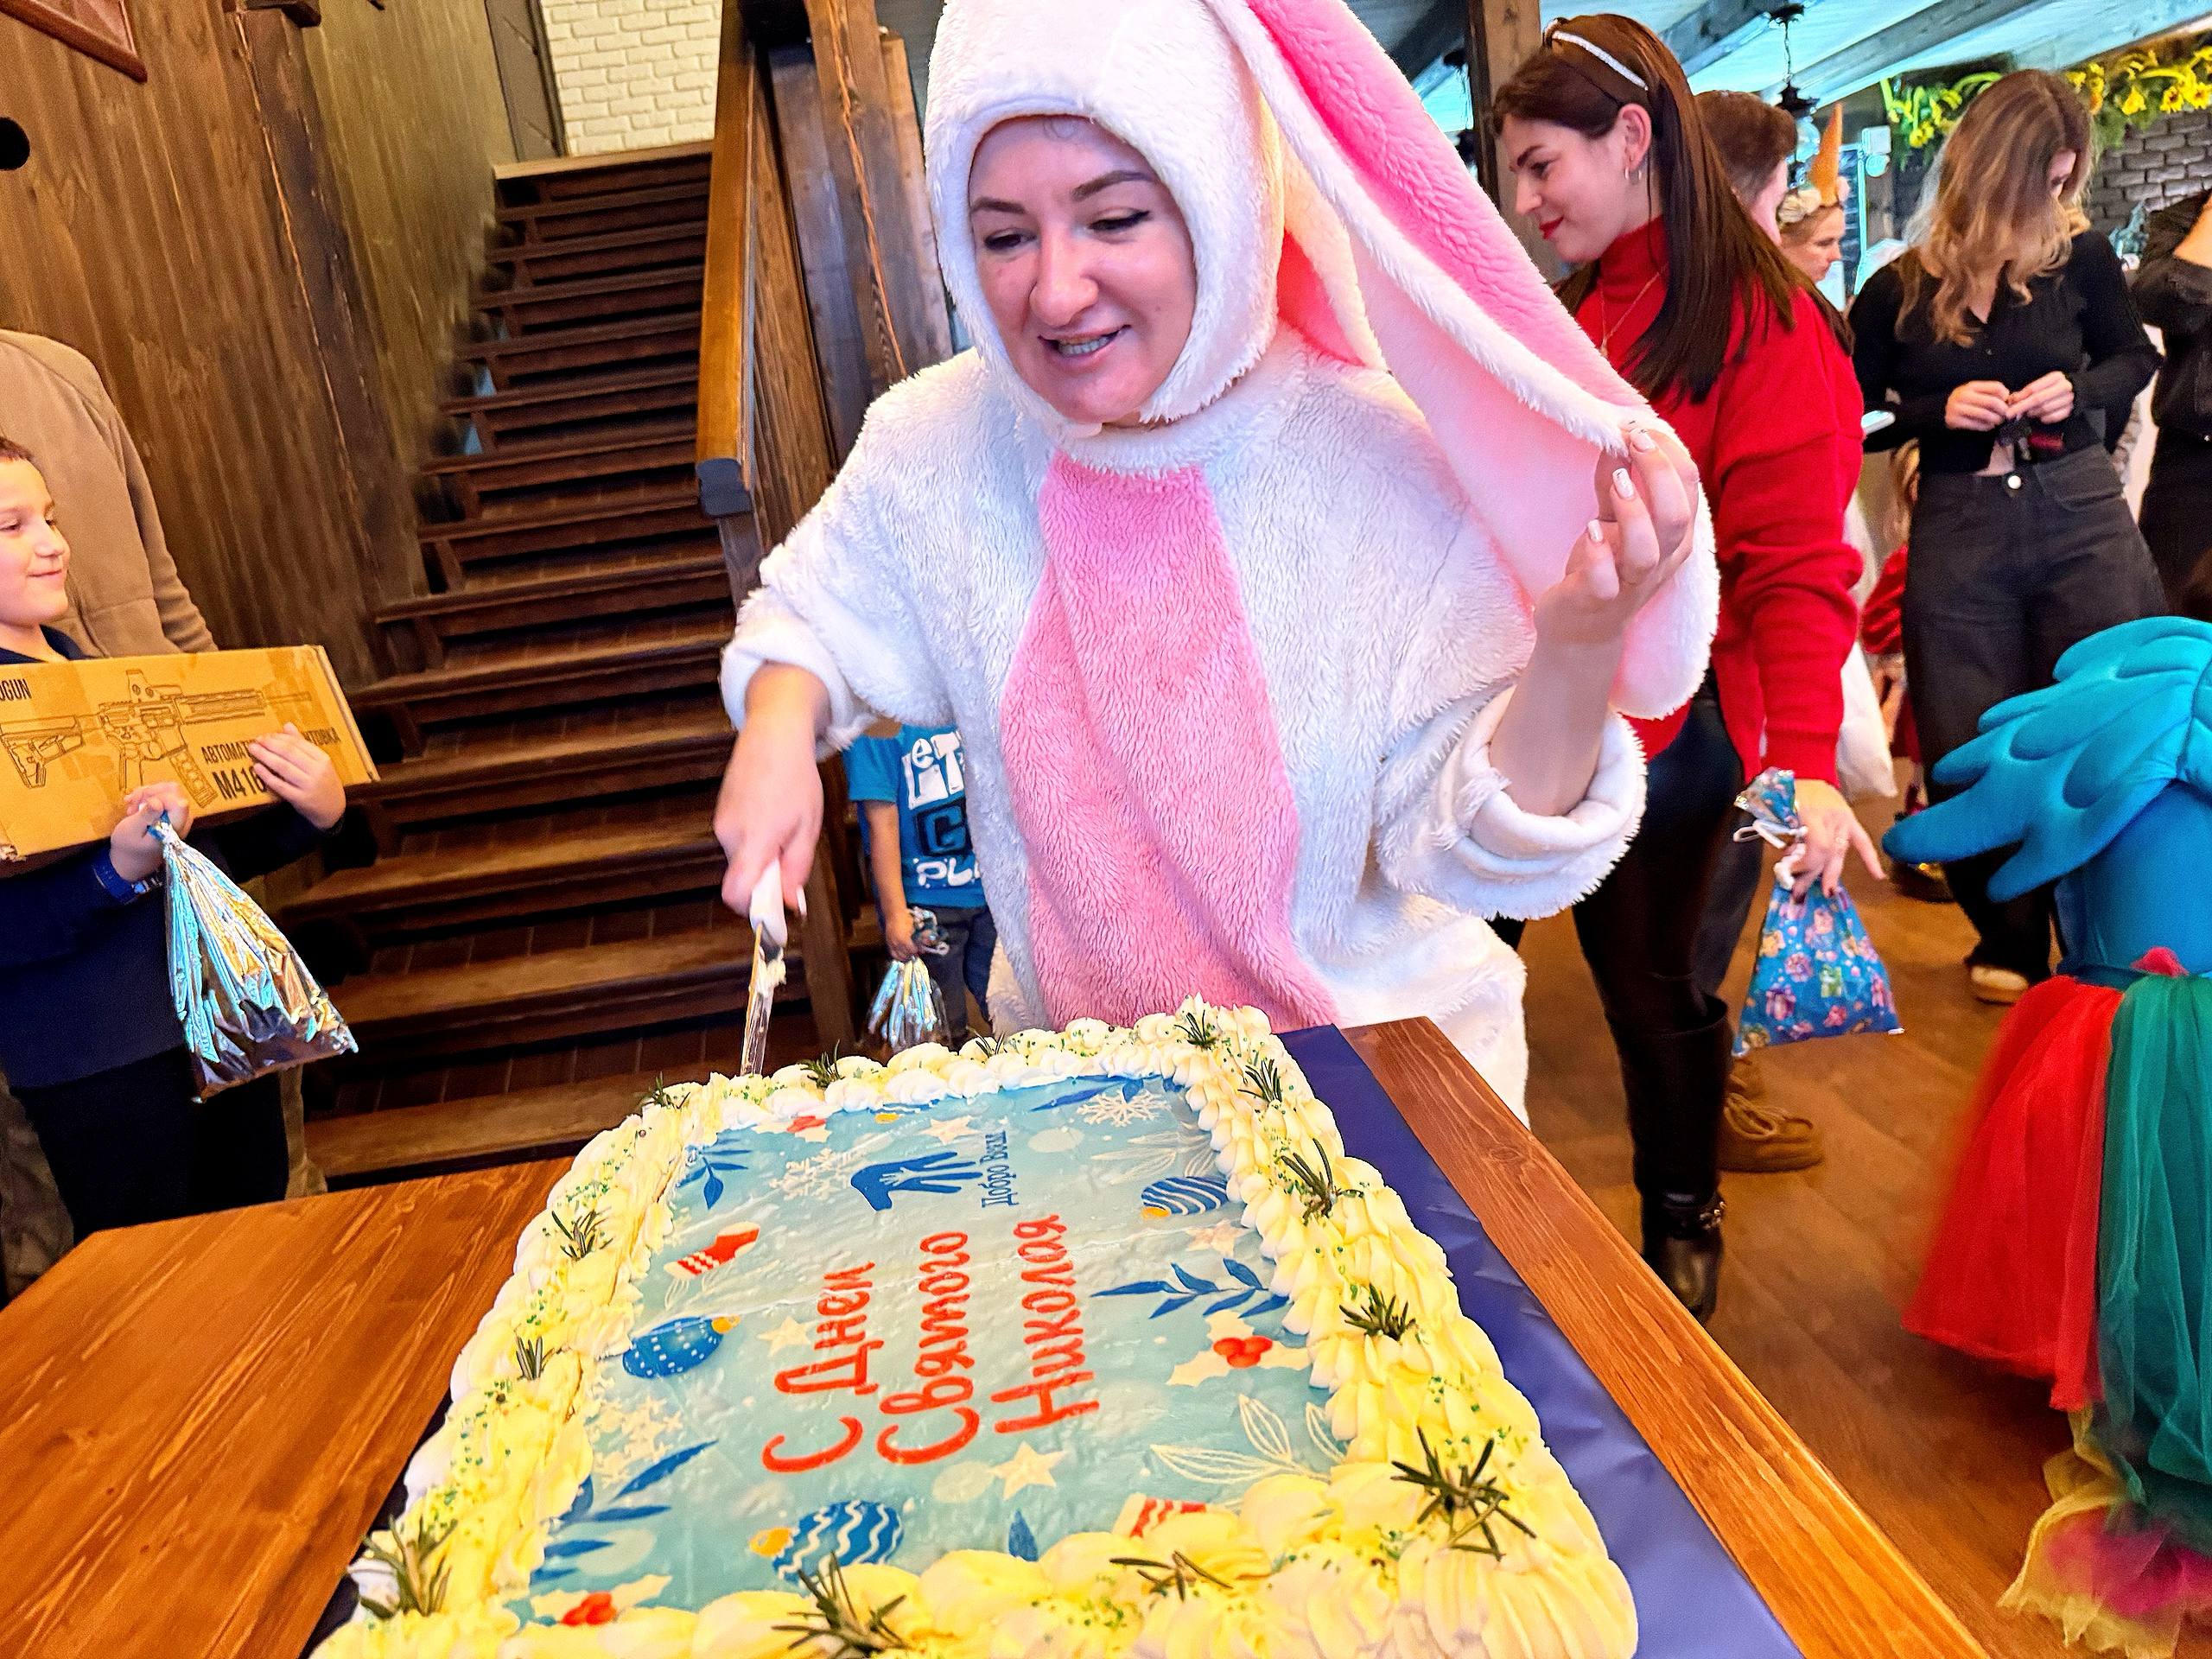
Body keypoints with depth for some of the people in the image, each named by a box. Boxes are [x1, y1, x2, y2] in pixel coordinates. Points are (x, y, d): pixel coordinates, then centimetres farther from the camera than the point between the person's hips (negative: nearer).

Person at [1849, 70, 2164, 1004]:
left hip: (2080, 514, 1)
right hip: (1959, 533, -1)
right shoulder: (1896, 292, -1)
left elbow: (2133, 356, 14)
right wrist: (1940, 411, -13)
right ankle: (2010, 944, 23)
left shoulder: (2081, 256, 1)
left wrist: (2081, 389, -7)